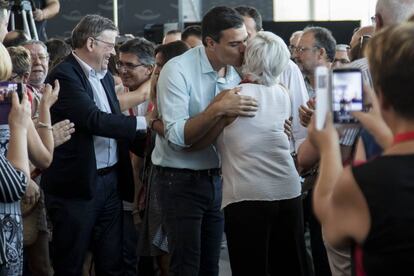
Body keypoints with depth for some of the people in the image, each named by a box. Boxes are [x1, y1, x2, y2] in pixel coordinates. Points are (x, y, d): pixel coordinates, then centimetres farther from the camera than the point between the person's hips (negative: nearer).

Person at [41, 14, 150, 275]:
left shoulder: (105, 76, 14)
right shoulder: (64, 75, -13)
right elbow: (94, 120, -23)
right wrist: (143, 123, -19)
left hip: (110, 180, 8)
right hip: (77, 184, -8)